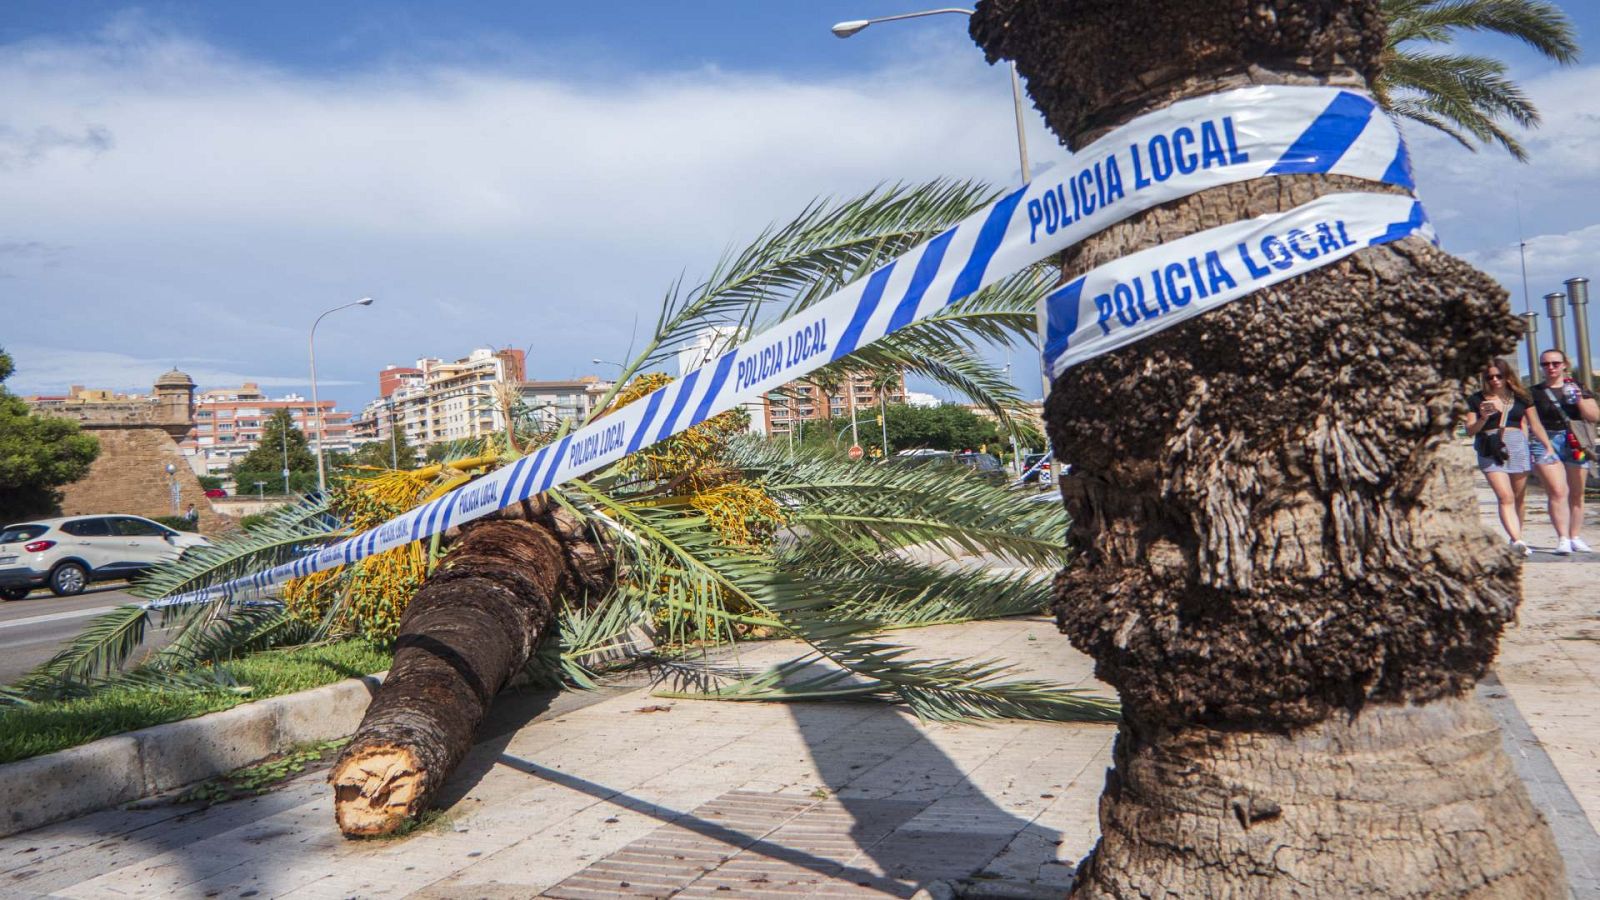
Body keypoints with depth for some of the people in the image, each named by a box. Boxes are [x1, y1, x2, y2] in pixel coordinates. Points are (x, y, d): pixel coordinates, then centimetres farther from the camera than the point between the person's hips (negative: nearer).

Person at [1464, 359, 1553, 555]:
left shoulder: (1521, 397, 12)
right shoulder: (1477, 400, 6)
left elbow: (1535, 425, 16)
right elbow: (1470, 430, 5)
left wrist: (1549, 446, 10)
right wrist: (1483, 418, -13)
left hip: (1518, 446, 3)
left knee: (1519, 498, 8)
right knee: (1505, 497, -15)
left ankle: (1515, 538, 21)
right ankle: (1517, 540, -24)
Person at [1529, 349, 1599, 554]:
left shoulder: (1578, 388, 10)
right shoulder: (1534, 393, 5)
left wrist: (1578, 399, -11)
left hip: (1575, 443, 3)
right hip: (1546, 443, -3)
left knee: (1576, 494, 7)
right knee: (1558, 492, -14)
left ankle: (1575, 537, 17)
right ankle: (1562, 539, -16)